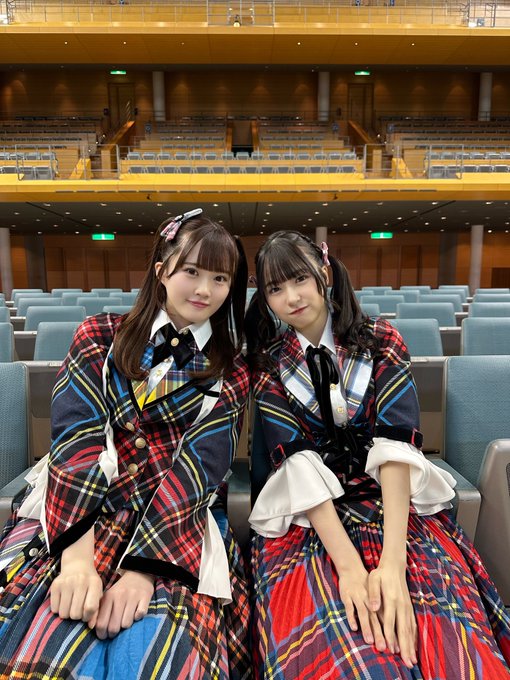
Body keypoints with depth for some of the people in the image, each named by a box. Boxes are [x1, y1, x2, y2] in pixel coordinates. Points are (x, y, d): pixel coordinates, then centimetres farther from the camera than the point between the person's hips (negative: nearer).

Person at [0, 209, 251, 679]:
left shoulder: (230, 374, 7)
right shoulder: (100, 338, 6)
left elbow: (196, 468, -5)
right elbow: (74, 438, -6)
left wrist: (145, 566, -18)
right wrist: (77, 550, -18)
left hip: (179, 527, 0)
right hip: (77, 516, 1)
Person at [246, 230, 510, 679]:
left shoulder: (381, 342, 0)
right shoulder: (269, 366, 1)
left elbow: (396, 445, -11)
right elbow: (298, 460, -10)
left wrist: (392, 561, -23)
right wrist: (349, 565, -22)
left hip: (394, 501, 1)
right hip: (309, 515, 0)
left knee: (448, 637, -23)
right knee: (325, 641, -25)